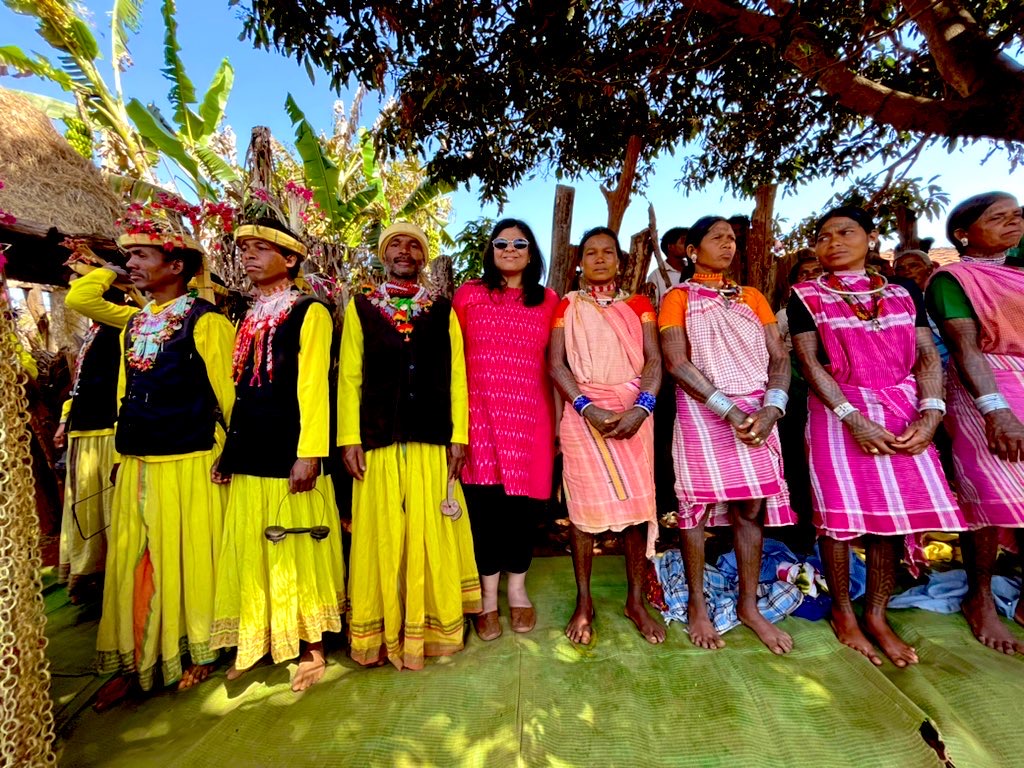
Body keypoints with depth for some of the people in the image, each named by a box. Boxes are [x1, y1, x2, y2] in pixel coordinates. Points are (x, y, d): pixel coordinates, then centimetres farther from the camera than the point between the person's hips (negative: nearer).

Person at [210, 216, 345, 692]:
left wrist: (310, 452, -17)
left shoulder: (309, 312, -3)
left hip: (290, 454, -6)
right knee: (250, 552, 13)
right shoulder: (248, 318, 16)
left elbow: (313, 386, -11)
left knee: (299, 551, 4)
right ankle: (254, 643, 31)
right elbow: (239, 390, 16)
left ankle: (312, 649, 20)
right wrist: (227, 448, 11)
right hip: (249, 456, 7)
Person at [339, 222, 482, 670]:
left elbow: (456, 376, 5)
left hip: (432, 441, 0)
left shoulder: (443, 310, 11)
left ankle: (431, 626, 23)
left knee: (430, 535, 5)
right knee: (381, 535, 7)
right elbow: (349, 377, 4)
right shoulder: (360, 307, 10)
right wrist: (349, 439, -3)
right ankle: (382, 632, 24)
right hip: (377, 441, 0)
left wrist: (458, 435, -2)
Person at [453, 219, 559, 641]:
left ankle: (517, 588, 29)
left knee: (523, 500, 6)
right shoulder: (469, 294, 8)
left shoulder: (548, 300, 11)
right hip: (481, 414, -1)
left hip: (530, 416, 1)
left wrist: (558, 416, 6)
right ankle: (488, 596, 22)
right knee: (484, 501, 3)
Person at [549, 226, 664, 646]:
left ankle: (636, 601, 21)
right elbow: (555, 363, -2)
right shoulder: (567, 306, 9)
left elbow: (654, 360, 2)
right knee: (585, 508, 2)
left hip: (633, 412, 2)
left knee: (638, 505, 3)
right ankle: (584, 602, 19)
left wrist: (641, 407, -15)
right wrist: (588, 408, -14)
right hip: (583, 415, -1)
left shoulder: (639, 305, 12)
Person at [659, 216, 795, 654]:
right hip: (701, 412, -4)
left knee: (751, 508, 6)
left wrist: (771, 408, -11)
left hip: (757, 413, 4)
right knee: (697, 507, 3)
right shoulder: (678, 298, 2)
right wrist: (730, 411, -17)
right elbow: (676, 363, -10)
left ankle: (749, 605, 22)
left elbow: (779, 358, 8)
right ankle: (697, 606, 18)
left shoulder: (752, 297, 15)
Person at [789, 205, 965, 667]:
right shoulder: (806, 296, 2)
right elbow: (810, 363, -7)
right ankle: (843, 614, 17)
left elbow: (927, 355, 6)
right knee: (840, 516, 0)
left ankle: (877, 616, 20)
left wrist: (930, 413, -10)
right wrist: (853, 418, -16)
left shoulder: (904, 292, 13)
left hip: (902, 415, 3)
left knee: (892, 516, 4)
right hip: (837, 413, -3)